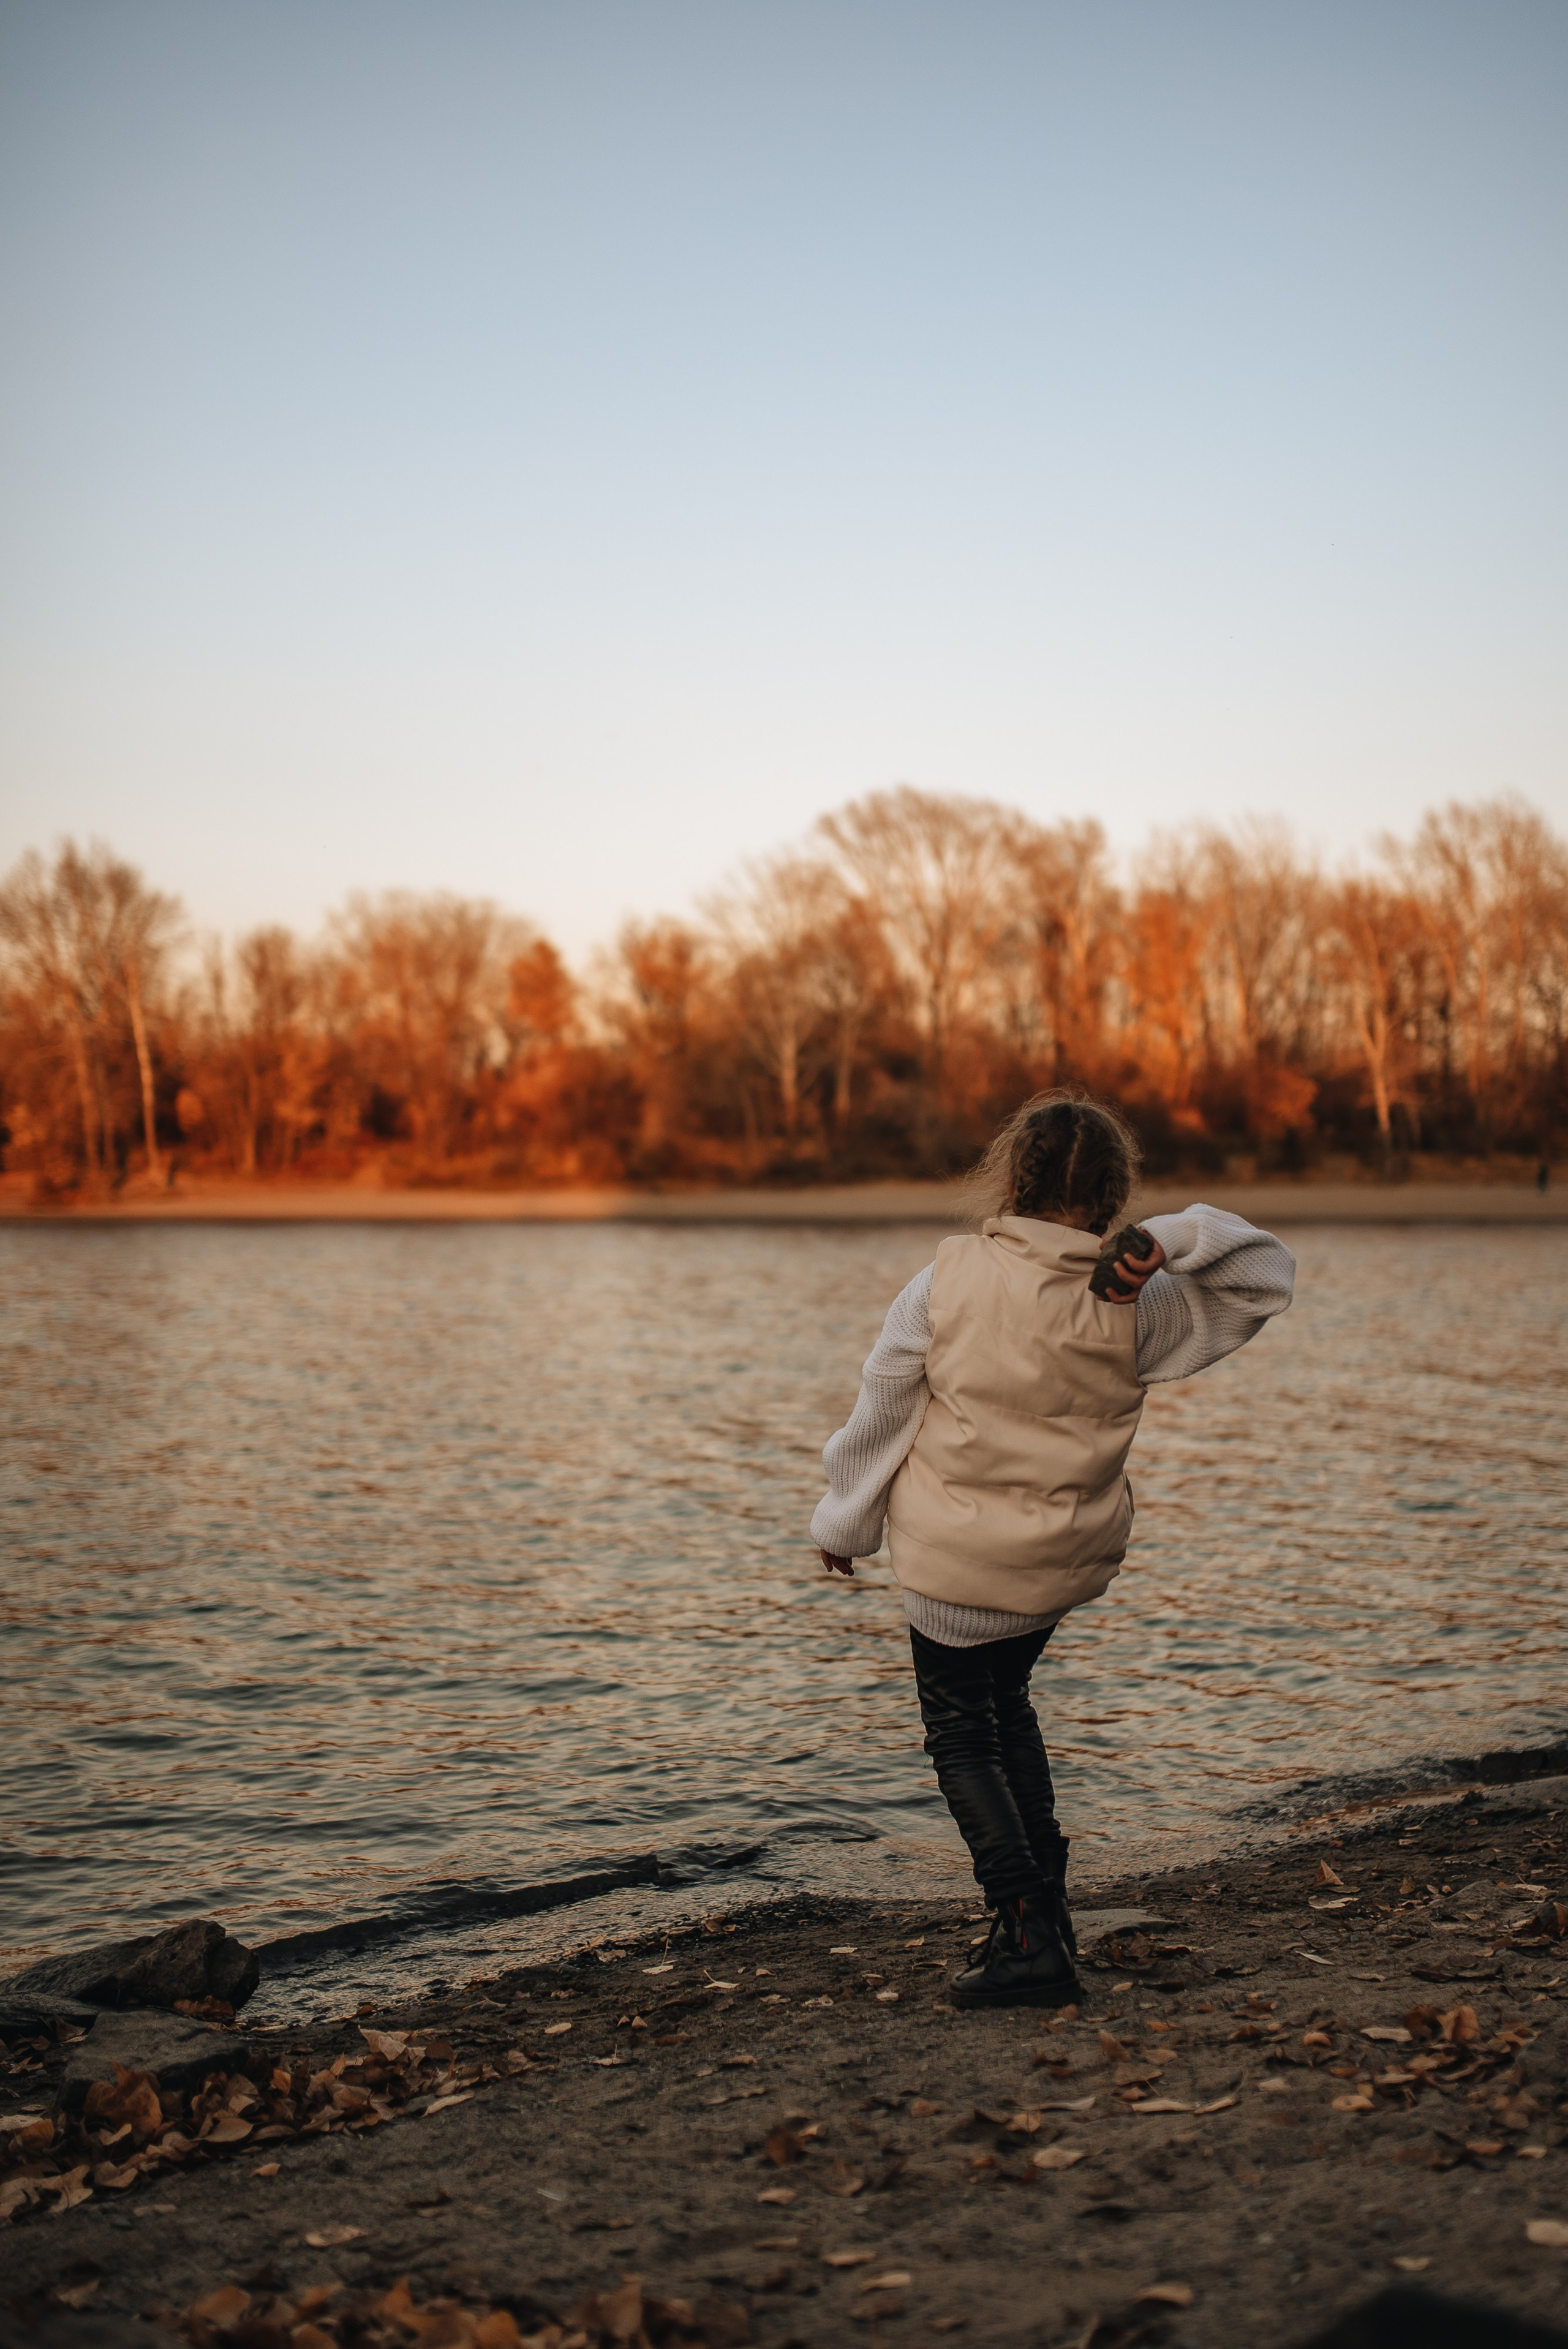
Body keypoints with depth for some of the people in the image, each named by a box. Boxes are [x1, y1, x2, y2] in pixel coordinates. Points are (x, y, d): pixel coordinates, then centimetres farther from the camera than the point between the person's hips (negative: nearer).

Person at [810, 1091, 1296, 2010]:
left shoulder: (948, 1279, -15)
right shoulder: (1131, 1307, -10)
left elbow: (882, 1411, -5)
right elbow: (1267, 1274, 2)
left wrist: (846, 1521, 10)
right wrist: (1174, 1242, -15)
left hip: (955, 1558, -3)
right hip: (1071, 1562, 4)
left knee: (962, 1739, 12)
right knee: (1004, 1702, 28)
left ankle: (1032, 1942, 3)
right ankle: (1047, 1903, 30)